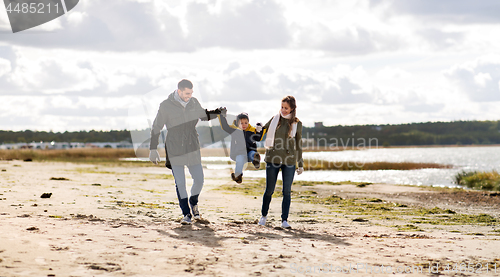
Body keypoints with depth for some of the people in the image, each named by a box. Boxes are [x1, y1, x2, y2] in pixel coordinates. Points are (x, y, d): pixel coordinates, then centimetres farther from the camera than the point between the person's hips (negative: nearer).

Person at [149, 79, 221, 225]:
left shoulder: (194, 102, 2)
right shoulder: (166, 106, -9)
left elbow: (203, 116, 21)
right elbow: (156, 128, -2)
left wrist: (216, 112, 2)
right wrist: (153, 149, -3)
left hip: (193, 149, 3)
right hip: (174, 150, -3)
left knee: (199, 180, 3)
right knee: (180, 183, -5)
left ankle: (193, 203, 32)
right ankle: (186, 214, 6)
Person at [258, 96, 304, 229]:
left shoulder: (297, 123, 5)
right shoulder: (275, 119, 5)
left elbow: (298, 145, 11)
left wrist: (300, 164, 13)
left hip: (289, 160, 0)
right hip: (273, 158, 0)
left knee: (287, 191, -1)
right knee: (269, 190, 5)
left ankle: (284, 220, 5)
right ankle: (264, 215, 25)